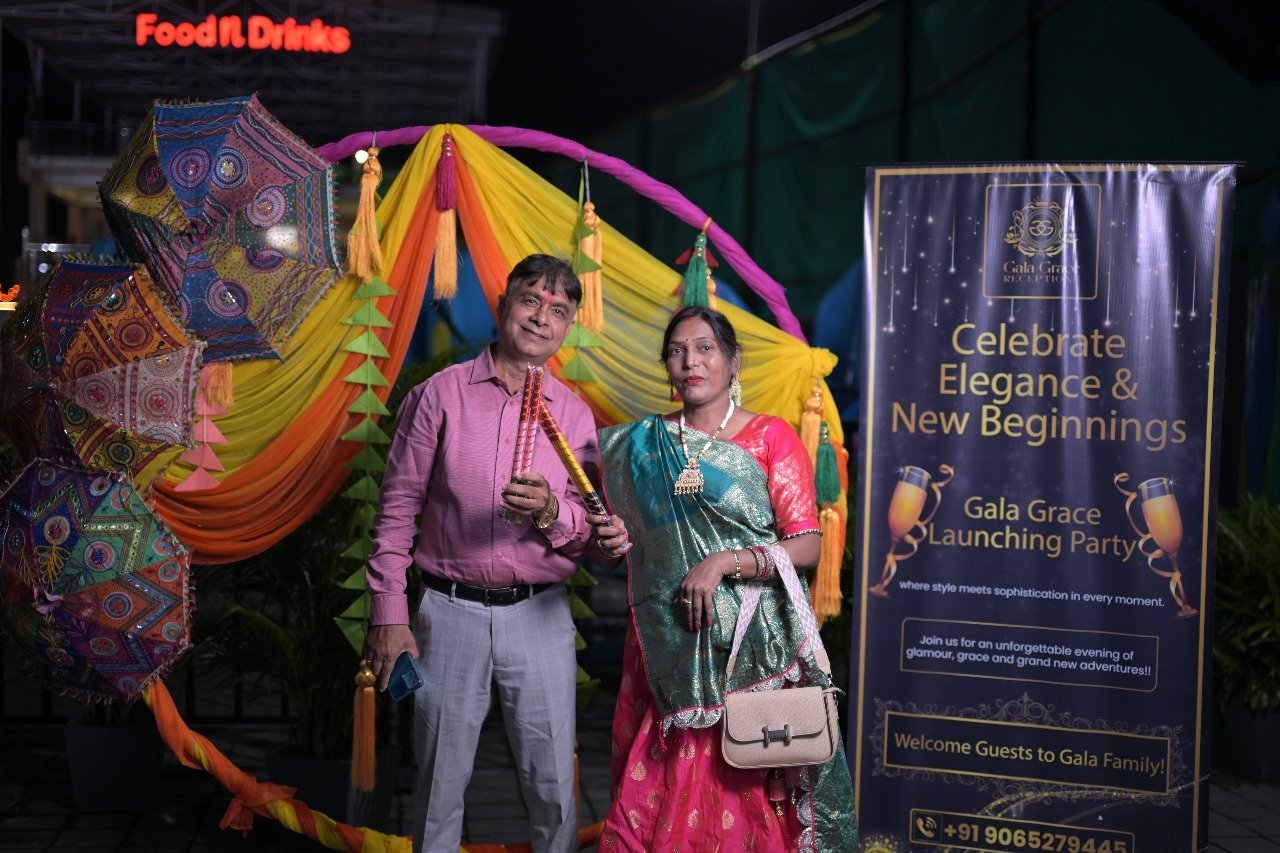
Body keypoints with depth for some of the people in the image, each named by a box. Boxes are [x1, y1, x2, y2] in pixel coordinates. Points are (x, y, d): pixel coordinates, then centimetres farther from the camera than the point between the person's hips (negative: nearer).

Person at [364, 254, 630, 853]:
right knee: (440, 782, 7)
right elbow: (398, 508, 0)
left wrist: (552, 512, -18)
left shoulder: (574, 414, 7)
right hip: (450, 612, -2)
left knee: (553, 786, 5)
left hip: (540, 617, 2)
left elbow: (588, 533, 5)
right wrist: (389, 615, -5)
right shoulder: (440, 394, 0)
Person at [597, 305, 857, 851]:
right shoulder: (643, 444, 9)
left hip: (753, 647, -3)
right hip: (668, 647, 3)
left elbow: (807, 546, -7)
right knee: (660, 795, 3)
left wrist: (723, 563, -17)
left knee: (746, 793, 0)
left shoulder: (771, 436, -1)